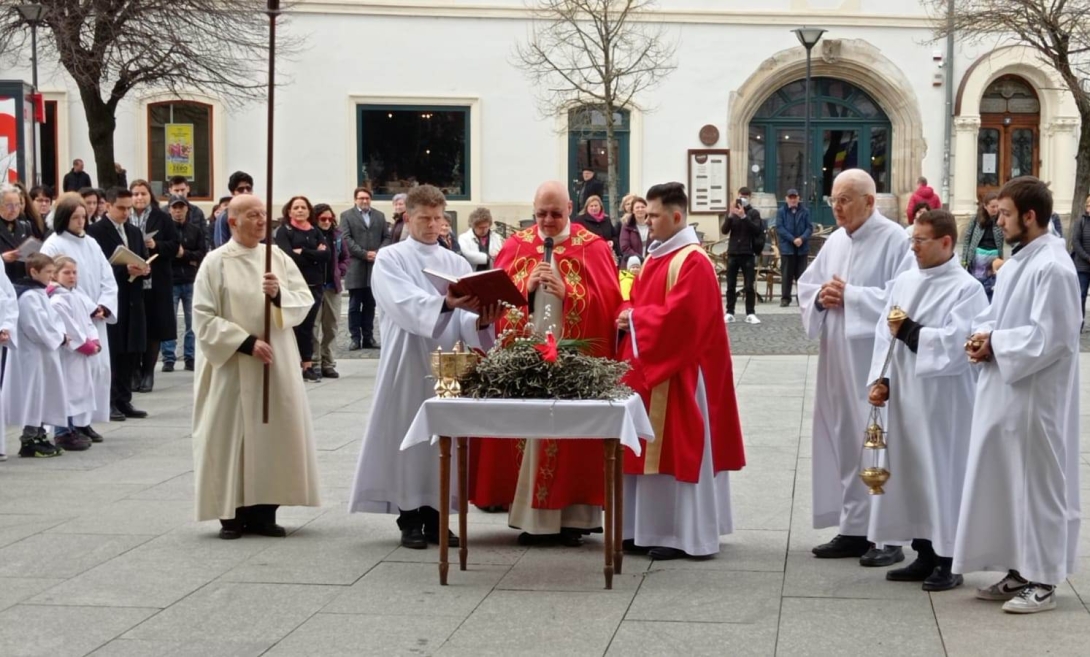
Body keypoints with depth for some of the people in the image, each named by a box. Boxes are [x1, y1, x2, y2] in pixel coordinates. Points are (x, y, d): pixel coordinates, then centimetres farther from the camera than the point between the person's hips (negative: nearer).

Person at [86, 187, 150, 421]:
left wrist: (144, 269, -6)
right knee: (111, 352, -5)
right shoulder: (96, 232, -5)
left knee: (131, 352, 7)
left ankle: (124, 401, 14)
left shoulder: (135, 232, 18)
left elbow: (145, 262, 17)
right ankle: (109, 402, 1)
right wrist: (124, 270, -21)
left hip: (132, 300, 7)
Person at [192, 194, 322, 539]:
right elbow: (203, 319, -11)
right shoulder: (215, 262, -5)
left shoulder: (280, 258, 6)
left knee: (275, 433, 4)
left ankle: (263, 512, 11)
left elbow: (305, 302, 3)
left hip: (277, 365, 4)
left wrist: (279, 295, -17)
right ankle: (231, 514, 7)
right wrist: (246, 342, -18)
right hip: (231, 366, -4)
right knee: (231, 437, -1)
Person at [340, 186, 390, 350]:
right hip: (355, 267, -3)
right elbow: (347, 239, -7)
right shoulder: (346, 216, 3)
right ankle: (355, 338, 3)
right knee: (355, 305, 0)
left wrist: (378, 253, -9)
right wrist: (365, 254, -14)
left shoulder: (379, 216, 14)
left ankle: (368, 338, 11)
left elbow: (387, 237, 9)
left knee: (370, 305, 7)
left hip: (375, 266, 3)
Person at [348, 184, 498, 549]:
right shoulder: (390, 259, 1)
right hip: (408, 364, -4)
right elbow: (405, 304, -18)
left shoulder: (457, 264, 12)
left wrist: (480, 320, -24)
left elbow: (466, 316, 0)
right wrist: (446, 303, -33)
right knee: (408, 437, -2)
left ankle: (435, 517, 11)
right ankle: (410, 521, 5)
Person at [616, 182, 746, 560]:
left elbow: (680, 316, -23)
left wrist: (635, 319, -14)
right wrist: (628, 317, -3)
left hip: (678, 374, -9)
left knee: (678, 449, -4)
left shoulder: (693, 262, -15)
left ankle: (683, 535, 2)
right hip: (649, 366, 9)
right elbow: (641, 302, 19)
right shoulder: (657, 257, 13)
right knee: (652, 449, 12)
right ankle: (650, 528, 18)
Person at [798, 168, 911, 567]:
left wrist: (849, 296, -16)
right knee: (841, 438, 9)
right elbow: (805, 286, 18)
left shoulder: (894, 239, -9)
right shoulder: (834, 241, 14)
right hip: (837, 359, 8)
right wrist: (820, 296, -4)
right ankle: (853, 529, 17)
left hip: (875, 359, -8)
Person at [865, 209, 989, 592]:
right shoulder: (904, 282, 9)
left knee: (944, 476, -1)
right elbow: (885, 333, 10)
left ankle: (949, 562, 8)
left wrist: (908, 331, -14)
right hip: (905, 395, 7)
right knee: (911, 475, 11)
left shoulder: (967, 289, -10)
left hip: (944, 399, -7)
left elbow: (955, 343, -20)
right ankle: (925, 556, 21)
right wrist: (880, 380, 0)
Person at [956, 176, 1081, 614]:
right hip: (1005, 392, 10)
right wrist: (983, 336, -1)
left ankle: (1043, 581, 9)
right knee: (1007, 484, 14)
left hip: (1035, 397, -10)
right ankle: (1019, 570, 24)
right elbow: (996, 316, 20)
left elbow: (1050, 337, -23)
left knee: (1037, 485, 0)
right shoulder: (1017, 262, 12)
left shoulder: (1052, 268, -18)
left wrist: (995, 344, -15)